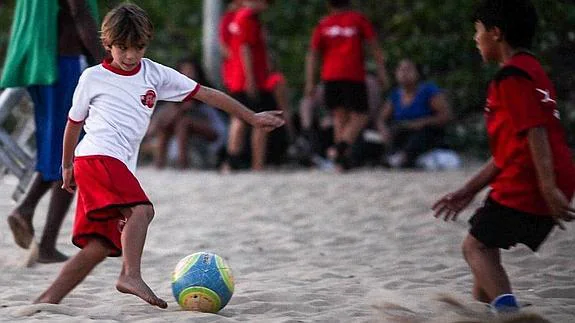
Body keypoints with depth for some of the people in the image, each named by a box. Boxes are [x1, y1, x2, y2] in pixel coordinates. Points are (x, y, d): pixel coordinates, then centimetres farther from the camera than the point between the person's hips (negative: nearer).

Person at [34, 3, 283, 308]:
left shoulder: (155, 74, 14)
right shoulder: (92, 78, 6)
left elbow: (208, 95, 14)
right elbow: (74, 123, 19)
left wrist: (252, 118, 13)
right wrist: (67, 166, 26)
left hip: (119, 167, 5)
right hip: (97, 157, -5)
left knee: (101, 246, -3)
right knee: (141, 209, -29)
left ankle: (47, 299, -2)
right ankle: (131, 276, -39)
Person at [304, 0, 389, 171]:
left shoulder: (323, 25, 15)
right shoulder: (358, 20, 10)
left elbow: (312, 54, 8)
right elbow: (374, 46, 3)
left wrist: (310, 82, 6)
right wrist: (382, 72, 3)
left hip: (330, 77, 3)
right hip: (353, 76, -3)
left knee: (339, 115, 11)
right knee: (360, 116, 1)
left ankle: (341, 157, -1)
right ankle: (344, 144, -26)